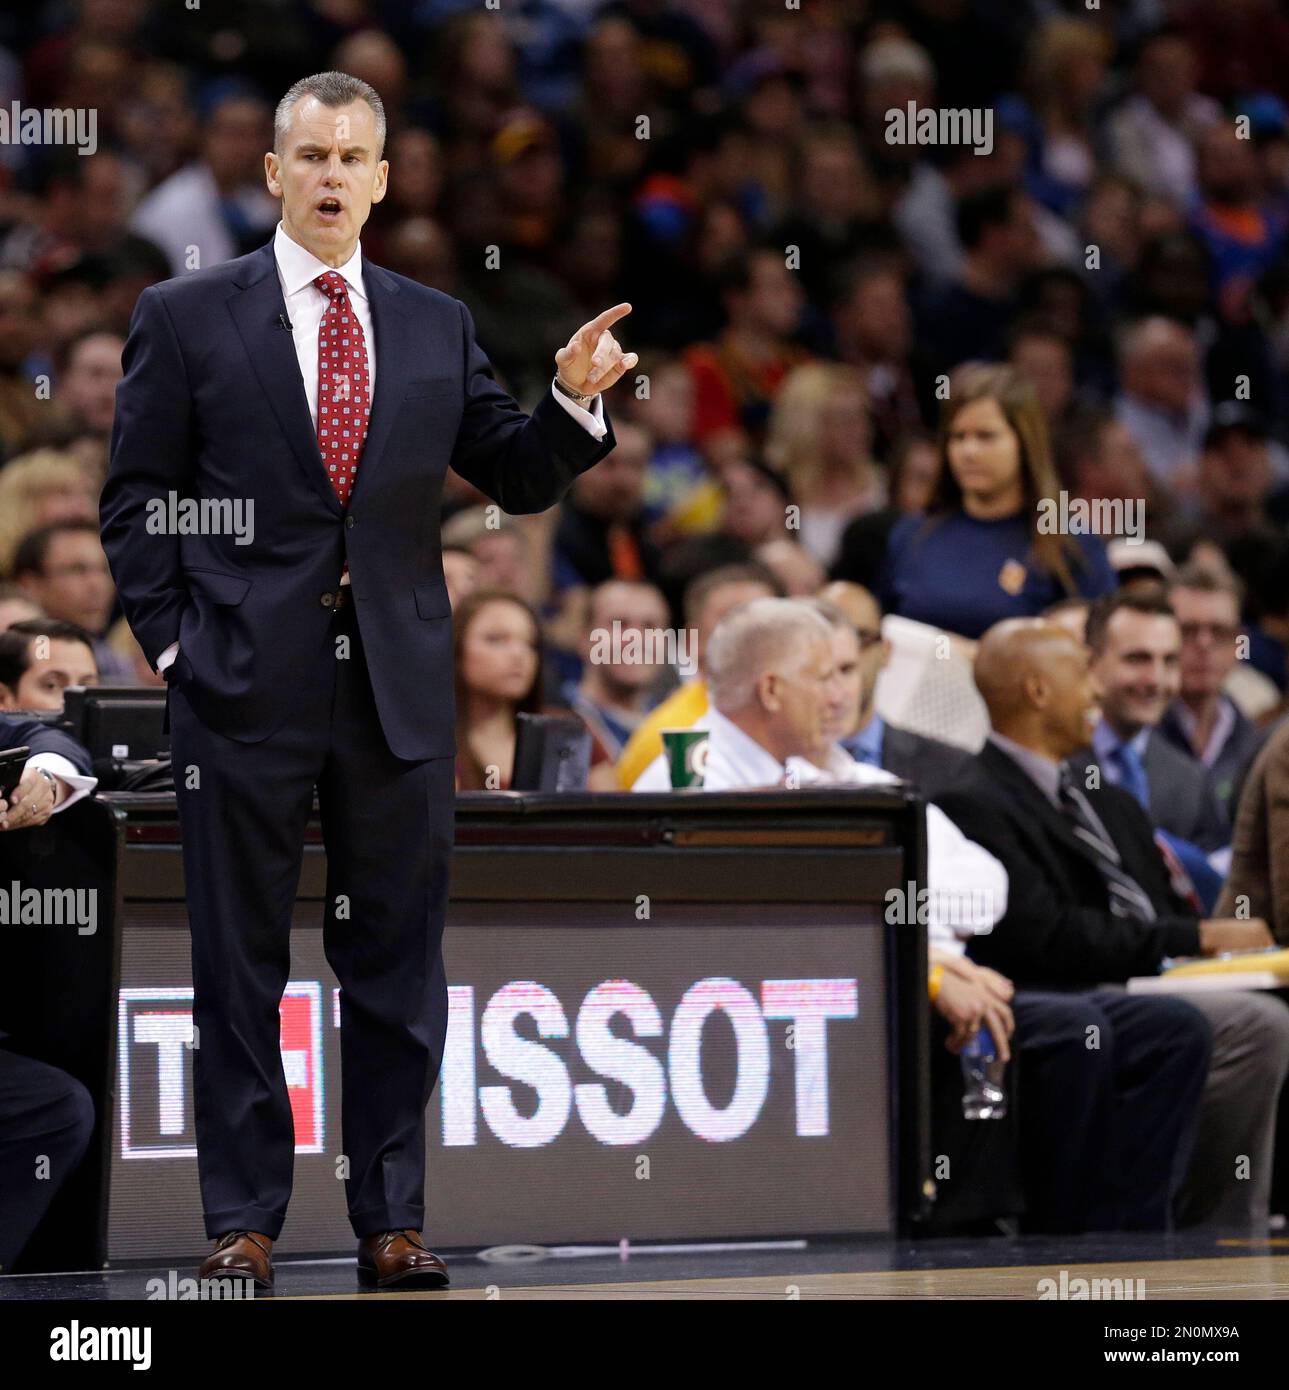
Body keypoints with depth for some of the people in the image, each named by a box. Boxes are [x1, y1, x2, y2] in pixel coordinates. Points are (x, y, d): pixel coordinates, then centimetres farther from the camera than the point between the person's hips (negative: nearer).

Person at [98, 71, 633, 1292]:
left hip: (397, 687, 3)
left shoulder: (436, 325, 11)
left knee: (395, 962, 6)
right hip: (244, 685, -3)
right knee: (239, 963, 2)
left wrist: (575, 400, -6)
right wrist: (172, 642, -5)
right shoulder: (187, 318, 2)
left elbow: (518, 479, 12)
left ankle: (391, 1222, 14)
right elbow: (135, 497, 3)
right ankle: (242, 1221, 9)